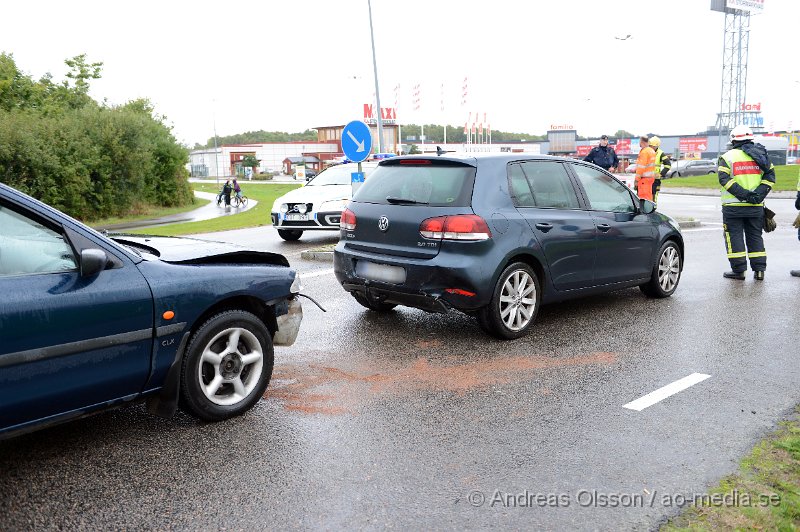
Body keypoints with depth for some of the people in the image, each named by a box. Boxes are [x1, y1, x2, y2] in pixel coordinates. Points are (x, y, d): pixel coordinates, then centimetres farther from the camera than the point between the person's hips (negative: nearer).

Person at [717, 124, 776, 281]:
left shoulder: (727, 156, -3)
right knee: (755, 237, 13)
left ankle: (738, 270, 2)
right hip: (756, 205, 4)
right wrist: (759, 193, -8)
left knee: (734, 237, 3)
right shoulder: (760, 155, 10)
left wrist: (742, 193, -18)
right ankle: (759, 270, 12)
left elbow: (724, 178, -16)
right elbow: (770, 175, 0)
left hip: (733, 205, -4)